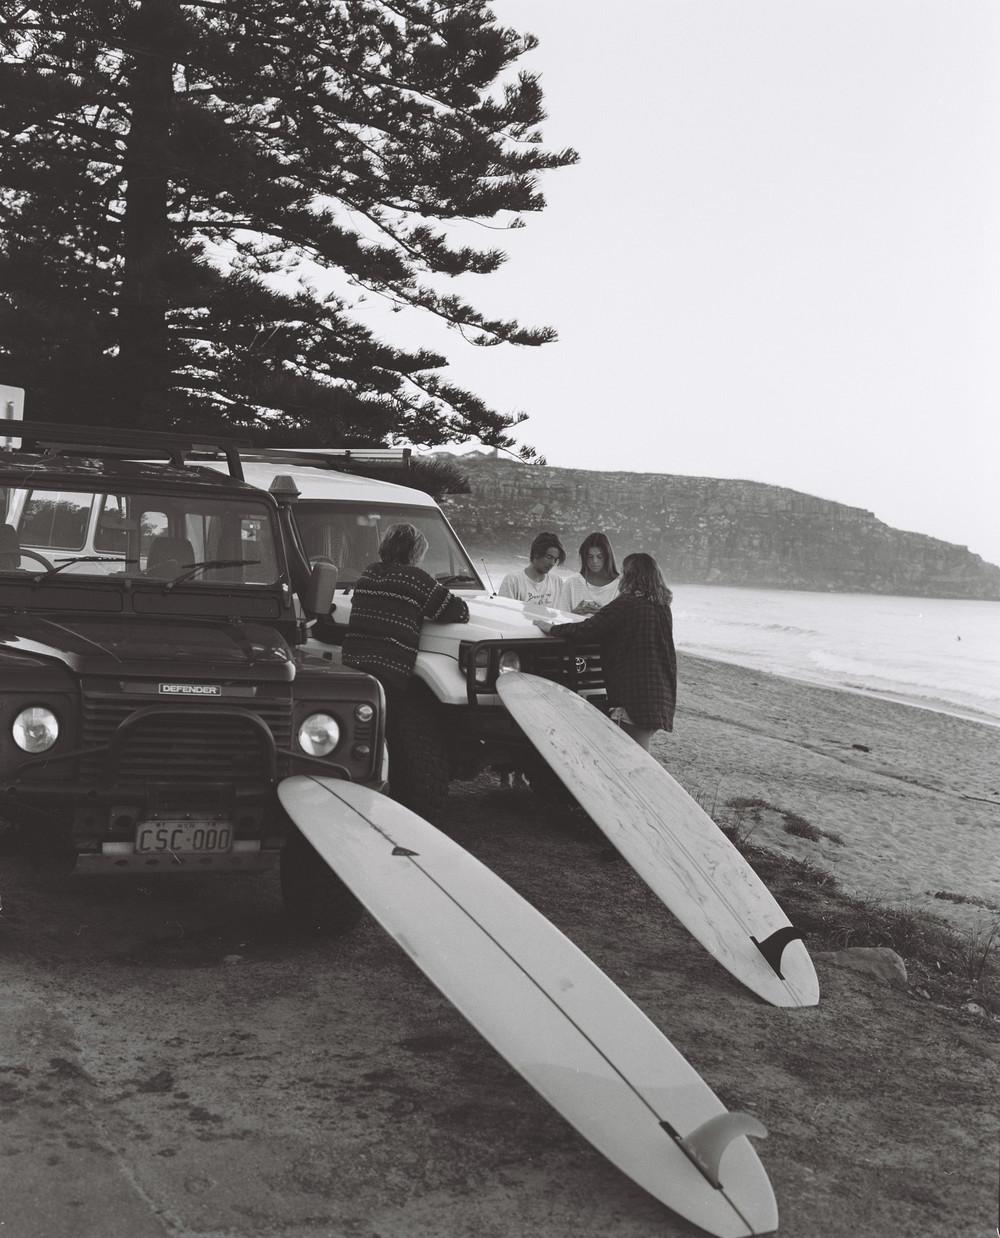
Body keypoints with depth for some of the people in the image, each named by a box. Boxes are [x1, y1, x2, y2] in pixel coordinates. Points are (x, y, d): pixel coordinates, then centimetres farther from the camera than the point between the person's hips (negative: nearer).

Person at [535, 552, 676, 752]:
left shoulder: (626, 604, -12)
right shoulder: (662, 607, 12)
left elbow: (588, 629, -14)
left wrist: (552, 628, -2)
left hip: (635, 693, -8)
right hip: (662, 692, 8)